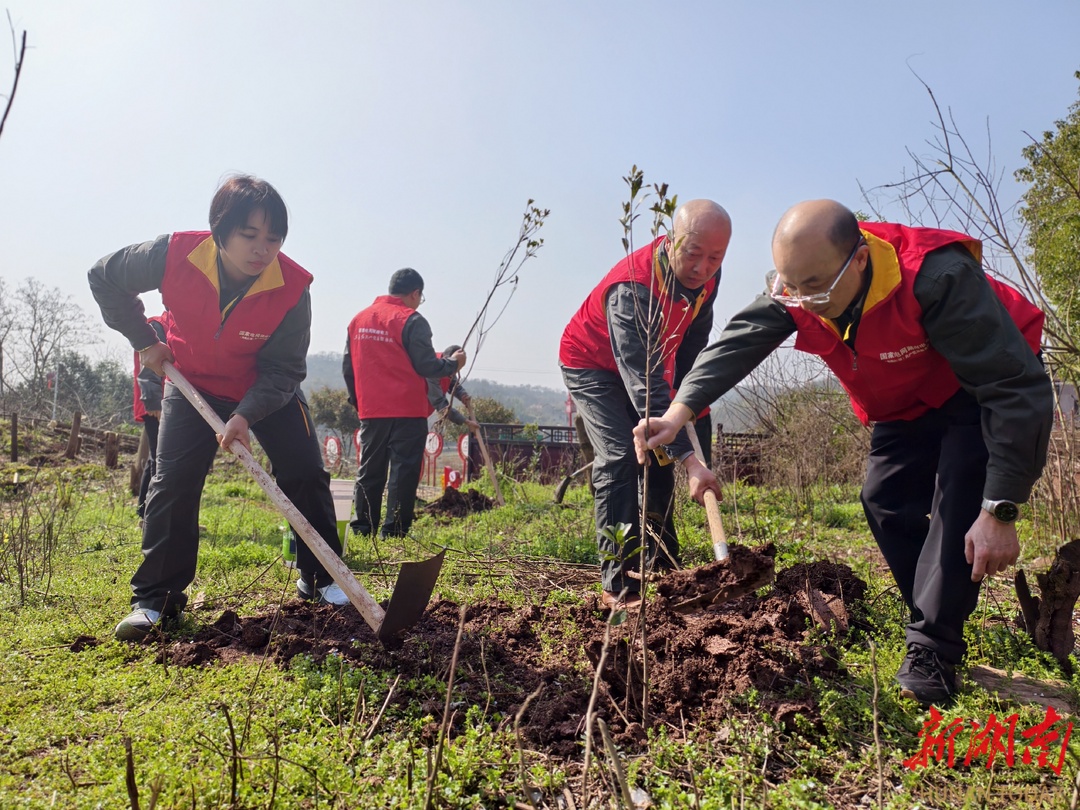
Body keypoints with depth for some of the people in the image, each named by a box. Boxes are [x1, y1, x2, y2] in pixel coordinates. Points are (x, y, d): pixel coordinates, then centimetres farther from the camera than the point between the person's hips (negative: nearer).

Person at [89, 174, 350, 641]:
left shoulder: (292, 287, -29)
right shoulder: (174, 255, -26)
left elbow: (282, 370, -22)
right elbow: (104, 277, -6)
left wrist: (246, 415, -36)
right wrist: (143, 340, -9)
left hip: (268, 392, 0)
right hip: (192, 384, 1)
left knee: (306, 475, -5)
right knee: (172, 483, -7)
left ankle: (320, 579, 12)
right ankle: (154, 598, 6)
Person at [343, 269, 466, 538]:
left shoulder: (358, 319, 12)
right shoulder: (412, 321, -9)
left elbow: (348, 366, 15)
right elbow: (426, 366, -12)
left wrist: (357, 400, 26)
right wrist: (454, 363, 5)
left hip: (370, 412, 6)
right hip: (407, 412, -6)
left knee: (369, 471, 13)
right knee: (404, 472, 0)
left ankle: (362, 530, 16)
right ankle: (394, 532, 0)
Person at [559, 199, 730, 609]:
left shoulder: (706, 276, -16)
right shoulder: (632, 288, -40)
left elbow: (694, 337, 4)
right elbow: (645, 385, -45)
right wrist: (689, 459, -49)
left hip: (648, 364, 7)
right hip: (591, 365, -7)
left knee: (659, 459, 6)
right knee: (620, 459, -20)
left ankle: (661, 570, 17)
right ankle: (617, 584, -15)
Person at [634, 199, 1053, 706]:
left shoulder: (939, 278, -41)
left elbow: (1019, 390, -38)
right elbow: (737, 344, -31)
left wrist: (999, 512, -39)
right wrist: (678, 413, -47)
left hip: (984, 391, -6)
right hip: (907, 406, 6)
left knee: (960, 496, -22)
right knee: (884, 499, -2)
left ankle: (931, 654, -12)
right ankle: (938, 629, 13)